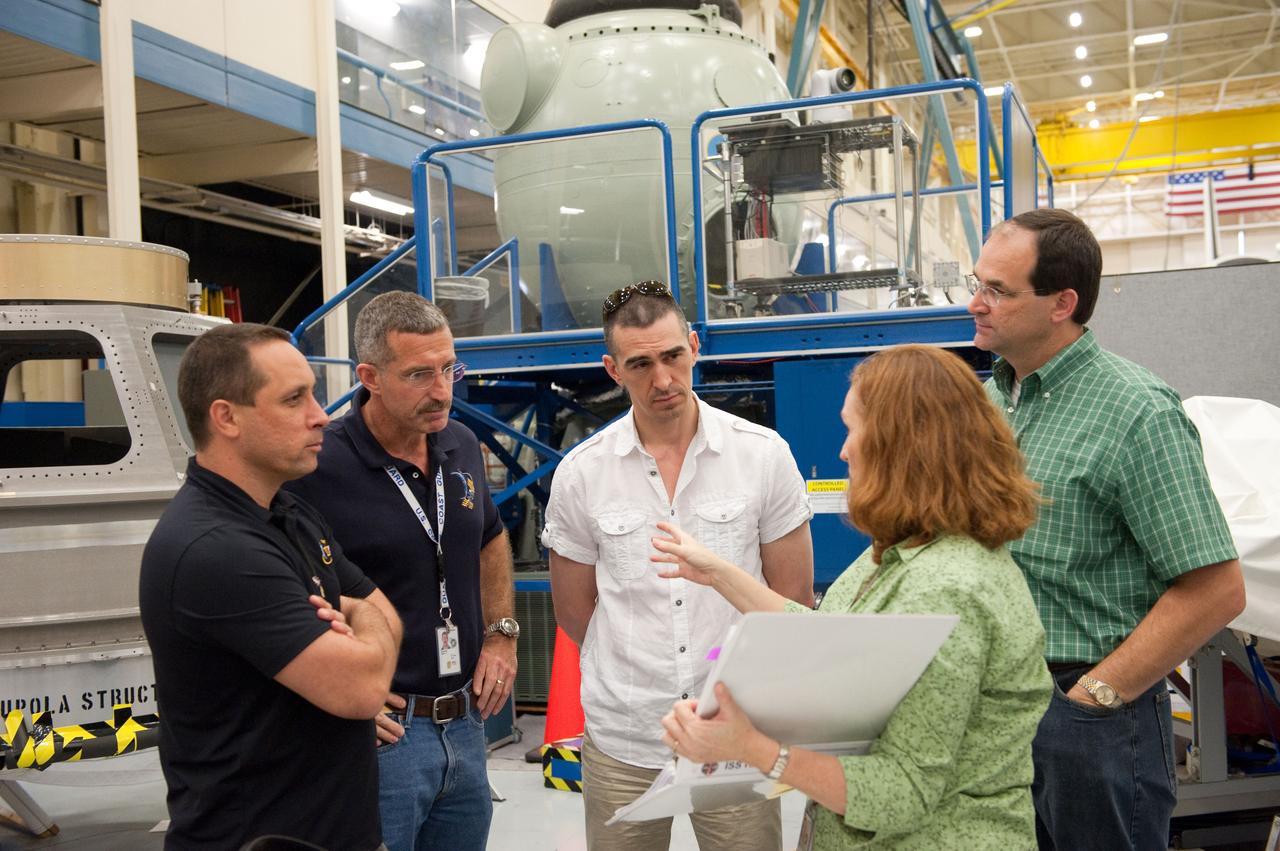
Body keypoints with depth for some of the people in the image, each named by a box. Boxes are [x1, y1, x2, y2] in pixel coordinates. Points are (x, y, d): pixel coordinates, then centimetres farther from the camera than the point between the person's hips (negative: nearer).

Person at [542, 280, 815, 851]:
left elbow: (792, 596, 2)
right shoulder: (579, 473, -3)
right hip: (622, 740, 1)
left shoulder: (763, 454, -4)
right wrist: (638, 675, 11)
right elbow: (574, 610, 8)